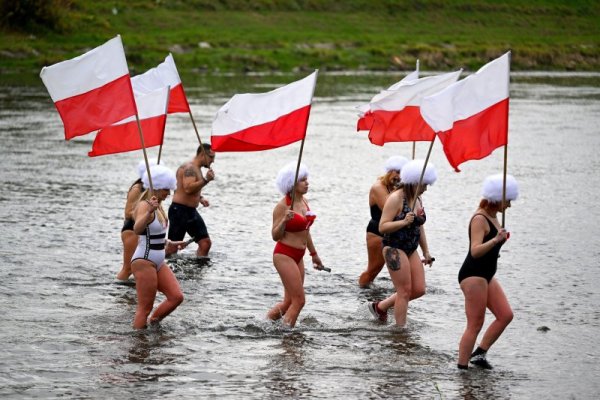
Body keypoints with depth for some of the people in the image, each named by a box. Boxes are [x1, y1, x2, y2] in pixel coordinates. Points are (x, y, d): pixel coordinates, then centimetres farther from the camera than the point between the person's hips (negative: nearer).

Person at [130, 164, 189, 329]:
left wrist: (171, 244, 35)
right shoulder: (144, 206, -17)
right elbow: (137, 229, -38)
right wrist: (149, 211, -53)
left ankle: (152, 324, 17)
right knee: (145, 307, -6)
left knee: (176, 297, 3)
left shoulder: (158, 206, 12)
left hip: (158, 262, 9)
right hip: (144, 261, -9)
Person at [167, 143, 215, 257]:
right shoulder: (189, 168, -15)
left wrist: (200, 198, 14)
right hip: (179, 210, -10)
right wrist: (206, 180, -29)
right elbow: (188, 188, -30)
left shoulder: (196, 169, 17)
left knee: (206, 243, 3)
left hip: (191, 211, 10)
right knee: (172, 247, -7)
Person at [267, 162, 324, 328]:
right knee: (299, 301, -10)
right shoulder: (282, 206, -15)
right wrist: (284, 220, -30)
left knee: (289, 302, 11)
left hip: (298, 256, 8)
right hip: (284, 255, -8)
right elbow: (275, 236, -13)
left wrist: (314, 254, 25)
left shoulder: (304, 201, 8)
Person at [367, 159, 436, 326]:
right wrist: (403, 222, -31)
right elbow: (382, 227, -18)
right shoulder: (396, 199, -15)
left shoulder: (418, 199, 11)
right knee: (405, 291, -7)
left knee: (419, 289, 5)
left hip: (411, 250, 8)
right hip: (394, 249, -8)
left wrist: (426, 251, 20)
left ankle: (380, 306, 21)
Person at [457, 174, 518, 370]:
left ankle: (479, 354, 10)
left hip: (486, 275, 10)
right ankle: (462, 367, -3)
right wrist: (496, 240, -42)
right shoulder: (479, 219, -18)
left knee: (506, 315, 5)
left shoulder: (492, 217, 12)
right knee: (475, 325, -7)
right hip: (473, 275, -10)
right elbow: (475, 251, -32)